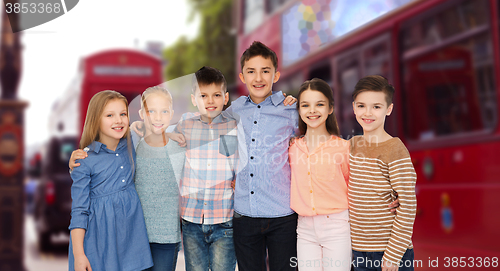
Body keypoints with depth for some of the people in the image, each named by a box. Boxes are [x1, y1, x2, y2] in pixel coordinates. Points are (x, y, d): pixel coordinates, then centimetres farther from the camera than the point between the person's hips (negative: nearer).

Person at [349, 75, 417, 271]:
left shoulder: (395, 150, -13)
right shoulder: (352, 145, 5)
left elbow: (408, 206, -15)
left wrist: (393, 255, -15)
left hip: (389, 251, -5)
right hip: (358, 250, 6)